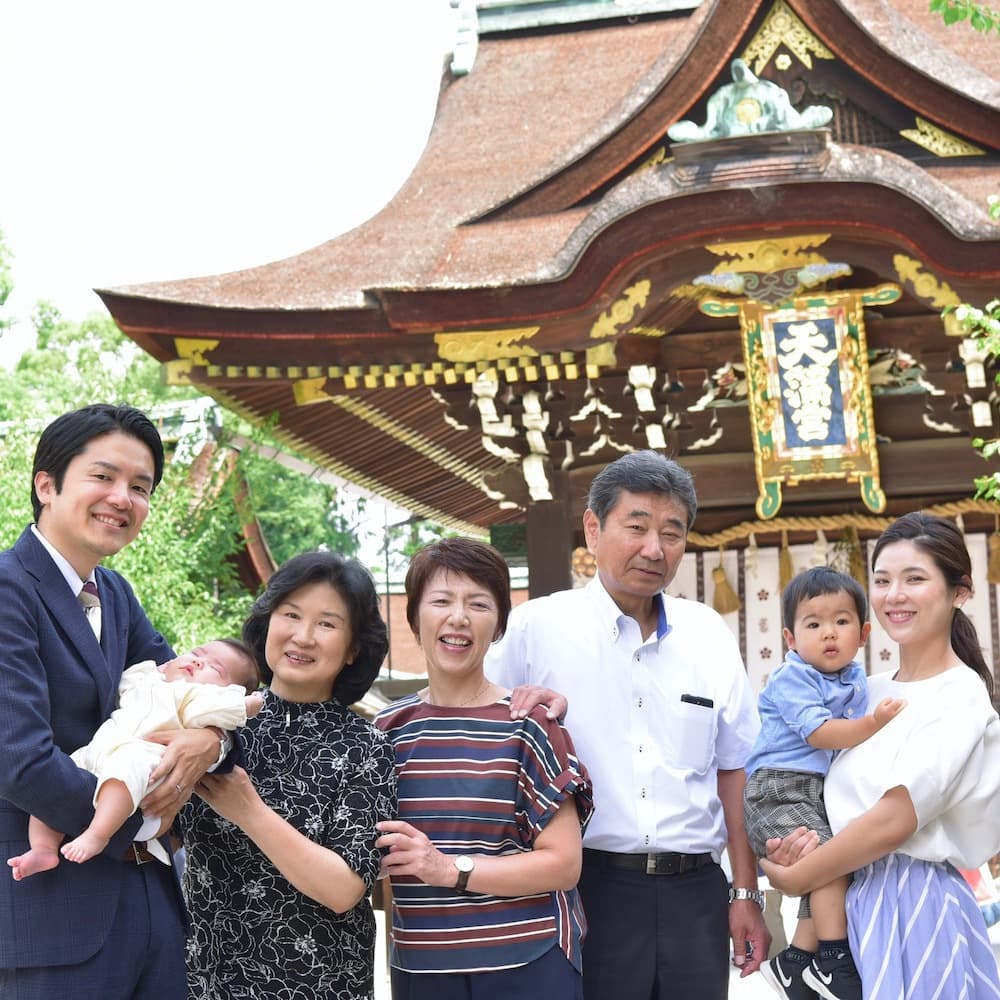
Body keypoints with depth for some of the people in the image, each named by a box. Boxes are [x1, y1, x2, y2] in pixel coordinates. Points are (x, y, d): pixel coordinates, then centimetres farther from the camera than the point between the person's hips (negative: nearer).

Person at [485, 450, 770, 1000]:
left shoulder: (709, 635, 8)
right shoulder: (536, 628, -3)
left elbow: (732, 769, 13)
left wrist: (745, 893, 11)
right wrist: (524, 712, -17)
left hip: (695, 892, 3)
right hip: (587, 891, -3)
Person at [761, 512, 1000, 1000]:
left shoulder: (959, 698, -12)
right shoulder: (872, 690, 9)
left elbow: (893, 821, -20)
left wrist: (792, 877, -11)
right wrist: (802, 844, -9)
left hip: (912, 903, -7)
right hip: (853, 900, 7)